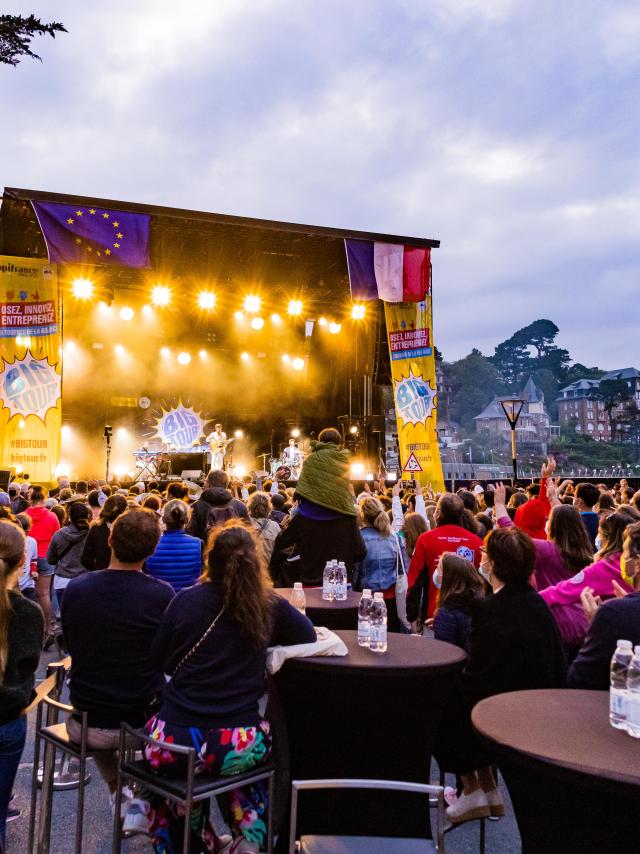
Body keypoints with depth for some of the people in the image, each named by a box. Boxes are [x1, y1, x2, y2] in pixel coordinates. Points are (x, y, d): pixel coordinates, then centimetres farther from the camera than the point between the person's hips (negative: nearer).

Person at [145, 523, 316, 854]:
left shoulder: (185, 601, -3)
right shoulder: (270, 606, -4)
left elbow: (158, 662, 9)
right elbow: (309, 636, 13)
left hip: (172, 741, 1)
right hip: (235, 746, 0)